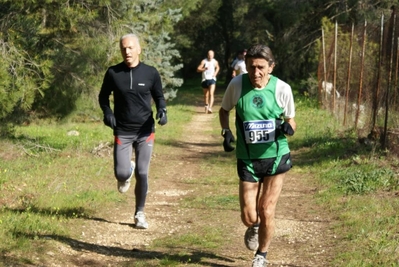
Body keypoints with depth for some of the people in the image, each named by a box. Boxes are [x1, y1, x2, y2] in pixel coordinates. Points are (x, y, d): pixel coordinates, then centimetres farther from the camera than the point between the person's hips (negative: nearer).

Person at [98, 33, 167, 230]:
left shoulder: (150, 73, -3)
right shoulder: (113, 73, -3)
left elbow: (159, 96, 9)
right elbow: (103, 96, 10)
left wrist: (162, 110, -12)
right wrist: (107, 112, -10)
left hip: (145, 132, 0)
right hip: (122, 132, 0)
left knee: (142, 174, 0)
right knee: (121, 173, -8)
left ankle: (140, 214, 17)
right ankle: (127, 174, 32)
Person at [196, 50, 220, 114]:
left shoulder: (215, 62, 2)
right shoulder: (204, 61, -5)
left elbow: (217, 68, 24)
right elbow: (198, 69, -11)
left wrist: (215, 73, 5)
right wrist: (204, 69, -28)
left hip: (212, 79, -1)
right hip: (205, 79, 1)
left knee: (211, 94, -18)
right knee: (206, 95, 13)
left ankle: (210, 108, -29)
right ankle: (206, 106, 37)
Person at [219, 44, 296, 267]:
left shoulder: (282, 89, -12)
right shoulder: (237, 85, -11)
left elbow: (291, 121, 2)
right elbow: (224, 110, 9)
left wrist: (287, 128, -21)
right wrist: (226, 131, -9)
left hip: (276, 157, -1)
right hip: (248, 159, 1)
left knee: (266, 212, 1)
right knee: (249, 217, 1)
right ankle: (254, 227, 40)